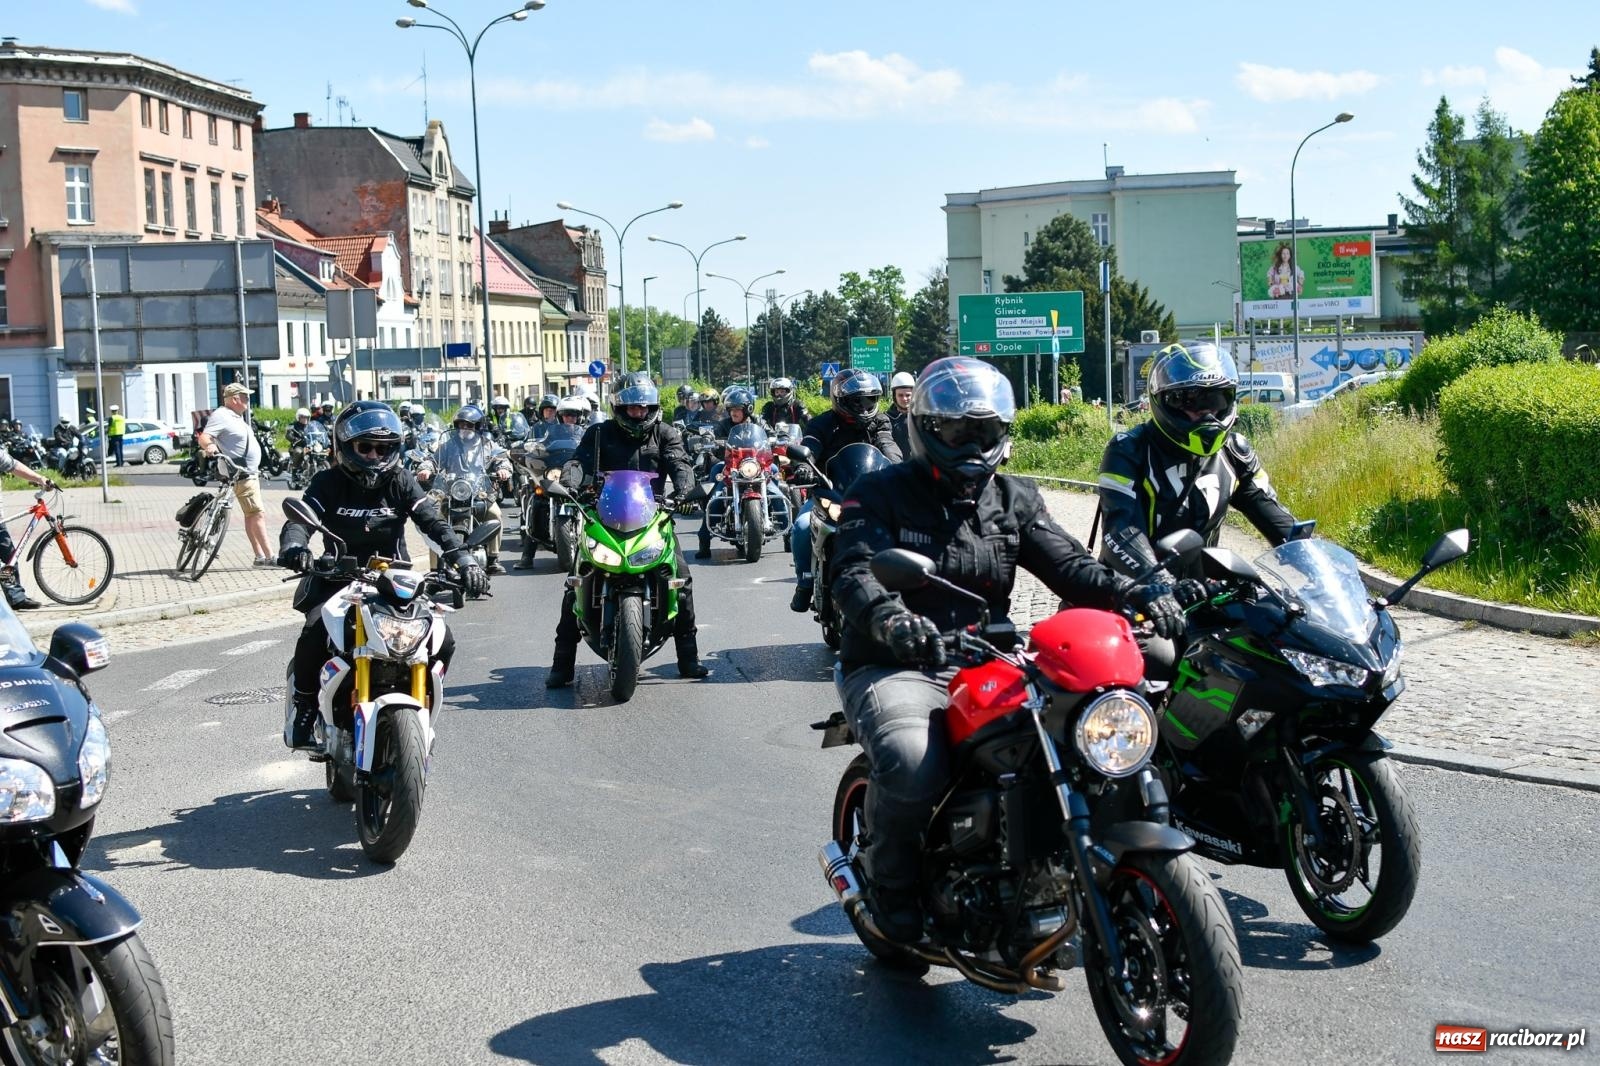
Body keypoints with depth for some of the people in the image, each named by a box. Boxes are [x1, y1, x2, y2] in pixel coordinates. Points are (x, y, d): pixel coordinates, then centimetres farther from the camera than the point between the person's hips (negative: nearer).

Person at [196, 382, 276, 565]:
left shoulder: (237, 417, 16)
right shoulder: (221, 416, -13)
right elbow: (204, 437, -25)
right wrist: (208, 445, -45)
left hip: (250, 473, 10)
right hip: (240, 474, -10)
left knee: (251, 515, 11)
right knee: (257, 514, -13)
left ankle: (260, 556, 14)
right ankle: (270, 556, -16)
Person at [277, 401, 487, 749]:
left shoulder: (401, 482, 4)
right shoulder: (328, 483, 0)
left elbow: (434, 522, -8)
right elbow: (300, 518, -15)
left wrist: (462, 559, -25)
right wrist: (293, 545, -40)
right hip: (338, 580, -2)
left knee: (442, 641, -15)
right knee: (315, 634, -31)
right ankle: (305, 708, -5)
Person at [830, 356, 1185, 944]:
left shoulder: (1014, 499, 15)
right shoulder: (880, 493, 0)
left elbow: (1067, 563, 3)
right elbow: (853, 572, -16)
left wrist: (1134, 592, -18)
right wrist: (890, 619, -40)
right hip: (893, 670, -4)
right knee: (913, 767, -35)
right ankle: (891, 876, -1)